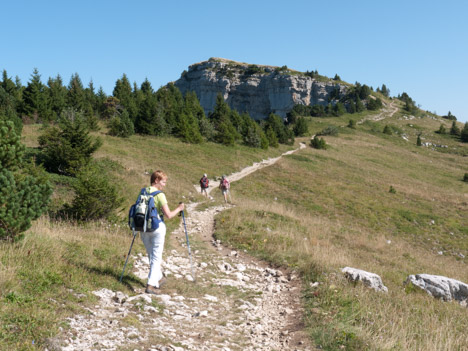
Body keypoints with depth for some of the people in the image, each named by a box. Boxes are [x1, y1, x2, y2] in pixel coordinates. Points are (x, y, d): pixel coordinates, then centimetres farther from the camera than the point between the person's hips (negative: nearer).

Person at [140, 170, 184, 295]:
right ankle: (151, 285, -5)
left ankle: (158, 278, 36)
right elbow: (168, 215, -17)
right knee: (156, 257, 2)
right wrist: (179, 209, -2)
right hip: (157, 228, -6)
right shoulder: (159, 195, -14)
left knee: (151, 256, 20)